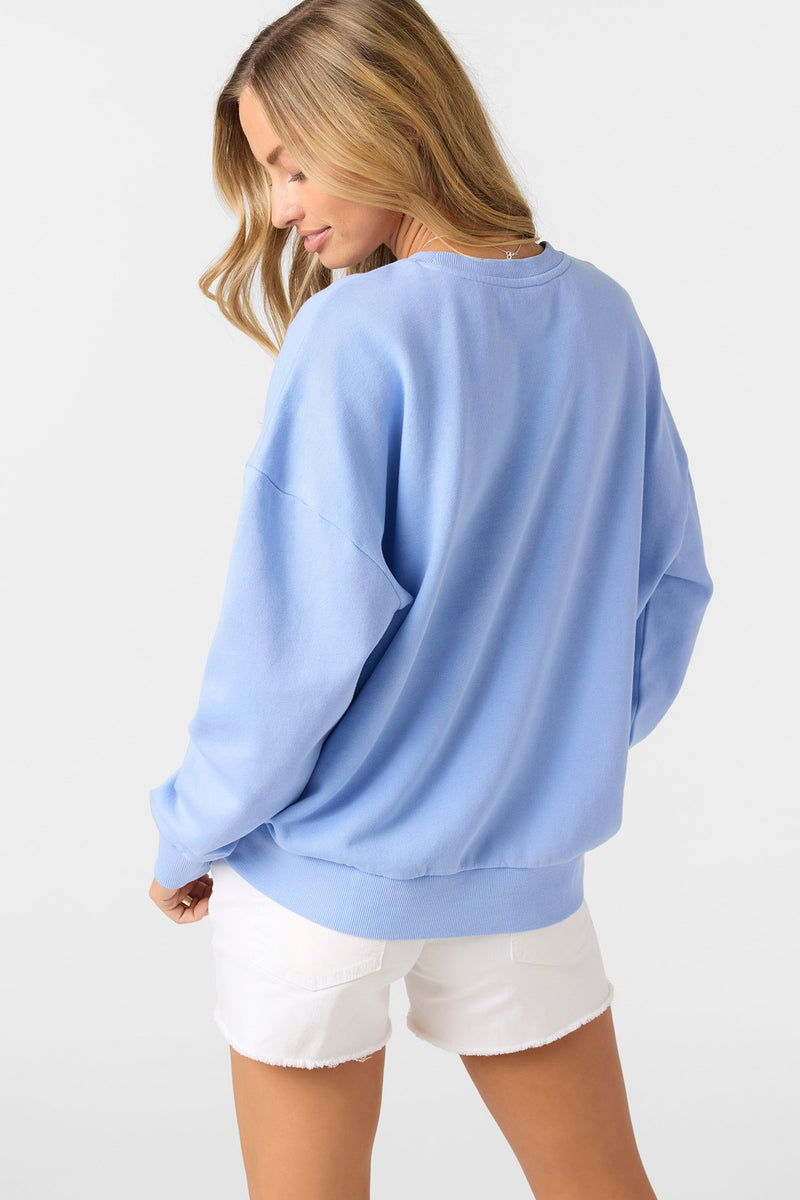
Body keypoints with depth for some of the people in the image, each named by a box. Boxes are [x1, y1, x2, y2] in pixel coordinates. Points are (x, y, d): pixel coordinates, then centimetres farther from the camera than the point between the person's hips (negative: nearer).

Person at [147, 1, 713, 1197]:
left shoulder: (355, 336, -18)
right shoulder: (602, 316, 0)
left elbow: (298, 636, -19)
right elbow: (669, 583, 7)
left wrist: (191, 834, -5)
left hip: (328, 867, -5)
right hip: (524, 868, 5)